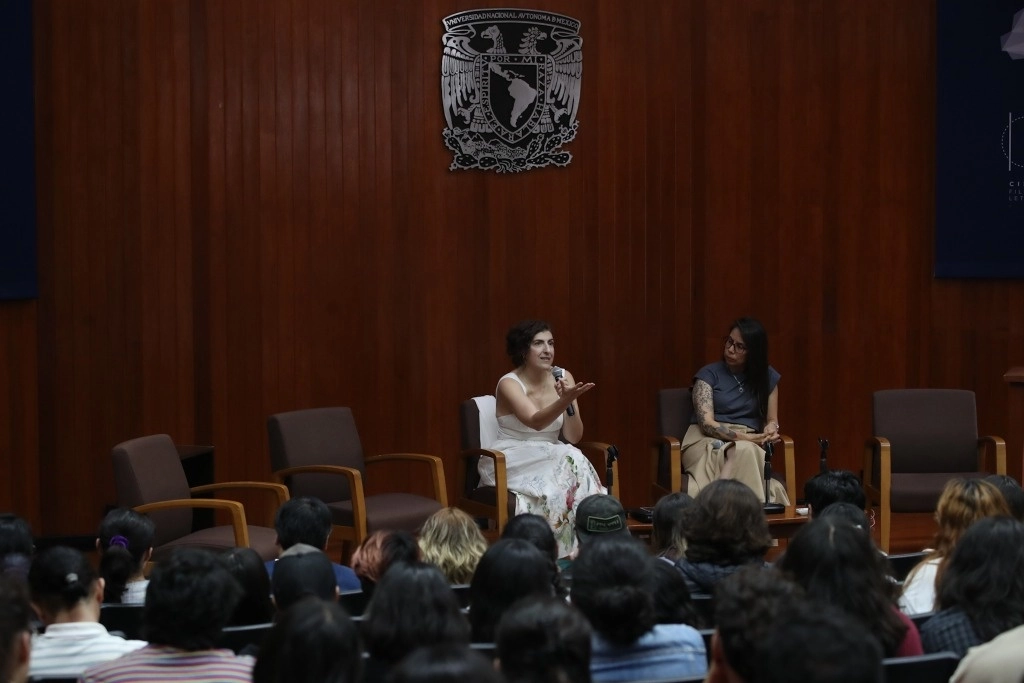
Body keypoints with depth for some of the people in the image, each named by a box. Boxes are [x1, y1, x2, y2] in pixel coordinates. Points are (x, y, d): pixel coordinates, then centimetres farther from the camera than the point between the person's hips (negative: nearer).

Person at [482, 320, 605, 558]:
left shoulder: (563, 378, 3)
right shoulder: (509, 384, -12)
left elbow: (573, 437, -1)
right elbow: (536, 422, -31)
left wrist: (570, 402, -18)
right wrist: (565, 400, -48)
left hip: (550, 458, 5)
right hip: (513, 463, -5)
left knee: (574, 464, -30)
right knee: (571, 462, -32)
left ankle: (578, 551, -28)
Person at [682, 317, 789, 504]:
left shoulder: (768, 377, 13)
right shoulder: (709, 374, 3)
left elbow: (771, 420, 15)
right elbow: (706, 423, -9)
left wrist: (770, 431, -11)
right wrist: (744, 437, -22)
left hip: (749, 445, 2)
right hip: (707, 442, -2)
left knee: (744, 452, -38)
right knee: (744, 451, -39)